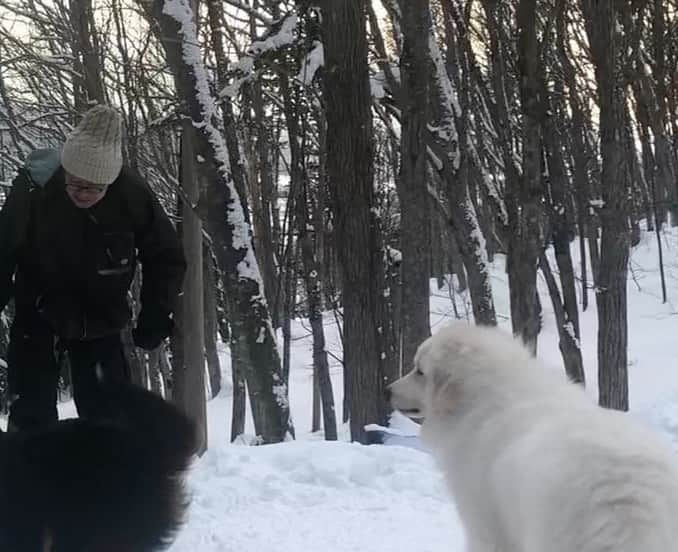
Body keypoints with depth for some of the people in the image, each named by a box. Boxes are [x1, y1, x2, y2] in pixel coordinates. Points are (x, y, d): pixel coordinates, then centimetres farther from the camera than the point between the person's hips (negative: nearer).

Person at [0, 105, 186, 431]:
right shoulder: (34, 187, -27)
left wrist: (156, 316, -13)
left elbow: (166, 257, -7)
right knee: (32, 414, -5)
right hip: (39, 315, -1)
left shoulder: (133, 195, -23)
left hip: (101, 318, 1)